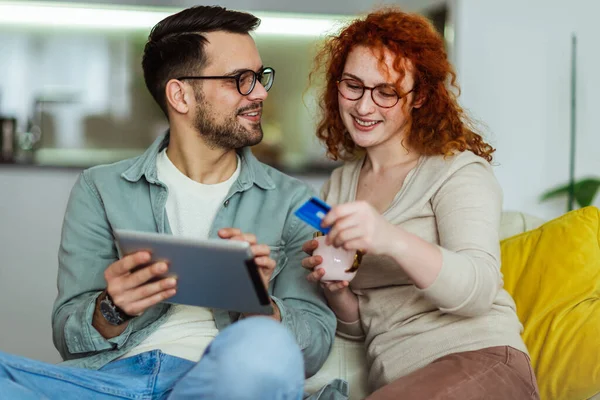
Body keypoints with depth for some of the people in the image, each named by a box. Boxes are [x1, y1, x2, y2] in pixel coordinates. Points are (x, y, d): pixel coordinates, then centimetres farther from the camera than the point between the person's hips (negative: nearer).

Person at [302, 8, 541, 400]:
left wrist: (394, 241, -32)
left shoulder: (459, 170, 0)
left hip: (481, 363, -4)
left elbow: (477, 290, -16)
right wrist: (337, 291, -5)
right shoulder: (338, 185, 16)